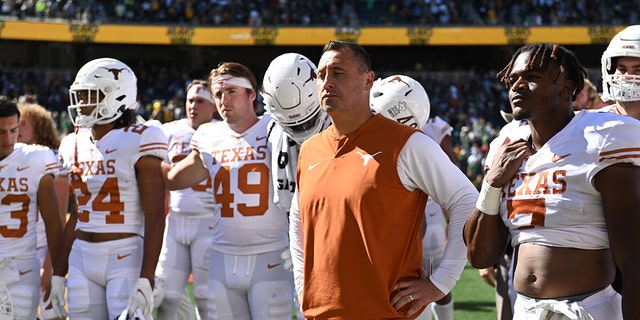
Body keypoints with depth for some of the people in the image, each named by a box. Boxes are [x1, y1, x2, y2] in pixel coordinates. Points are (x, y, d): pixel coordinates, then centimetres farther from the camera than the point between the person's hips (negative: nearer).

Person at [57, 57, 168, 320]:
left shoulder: (137, 143, -10)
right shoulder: (74, 145, 11)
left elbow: (155, 217, -13)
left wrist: (145, 280, -20)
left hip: (126, 258, -6)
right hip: (82, 259, 6)